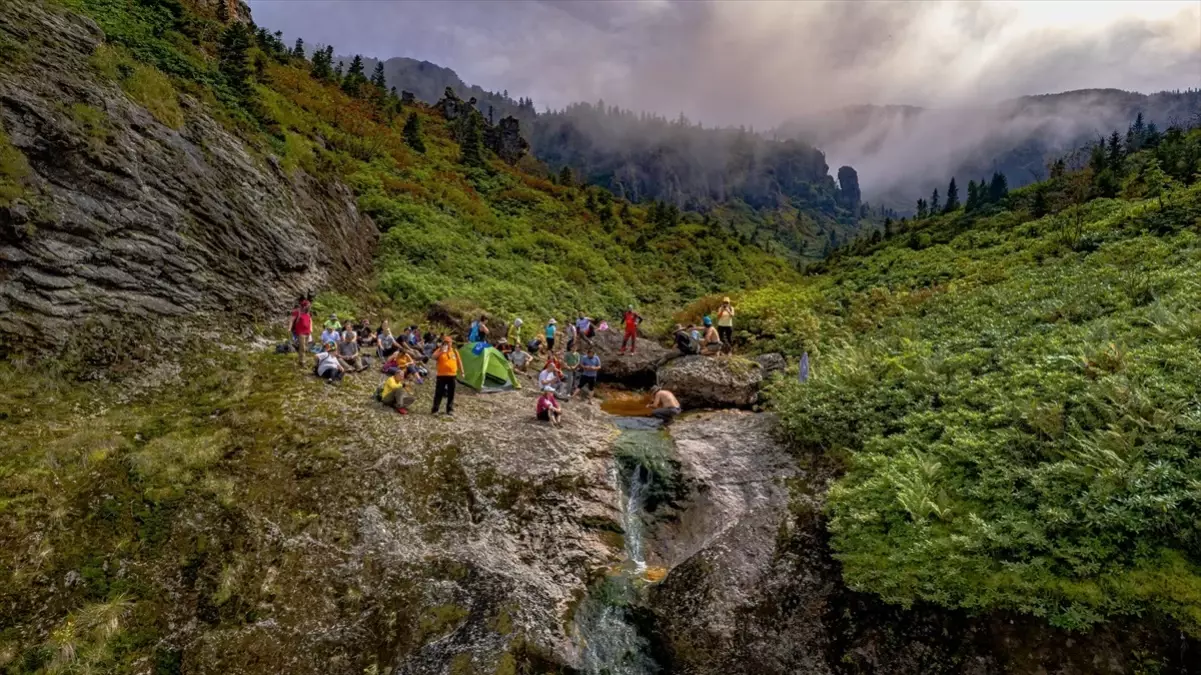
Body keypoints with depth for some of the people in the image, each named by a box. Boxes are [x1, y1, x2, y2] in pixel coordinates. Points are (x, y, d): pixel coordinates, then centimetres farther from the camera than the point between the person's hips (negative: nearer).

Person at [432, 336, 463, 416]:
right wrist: (441, 352, -30)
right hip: (441, 375, -3)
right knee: (439, 393, 0)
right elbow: (434, 357, -18)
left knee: (451, 394, 7)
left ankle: (450, 410, 16)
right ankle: (435, 410, 7)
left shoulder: (455, 351, 9)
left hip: (452, 375, 3)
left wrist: (462, 372, 12)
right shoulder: (440, 350, 0)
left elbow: (459, 362, 15)